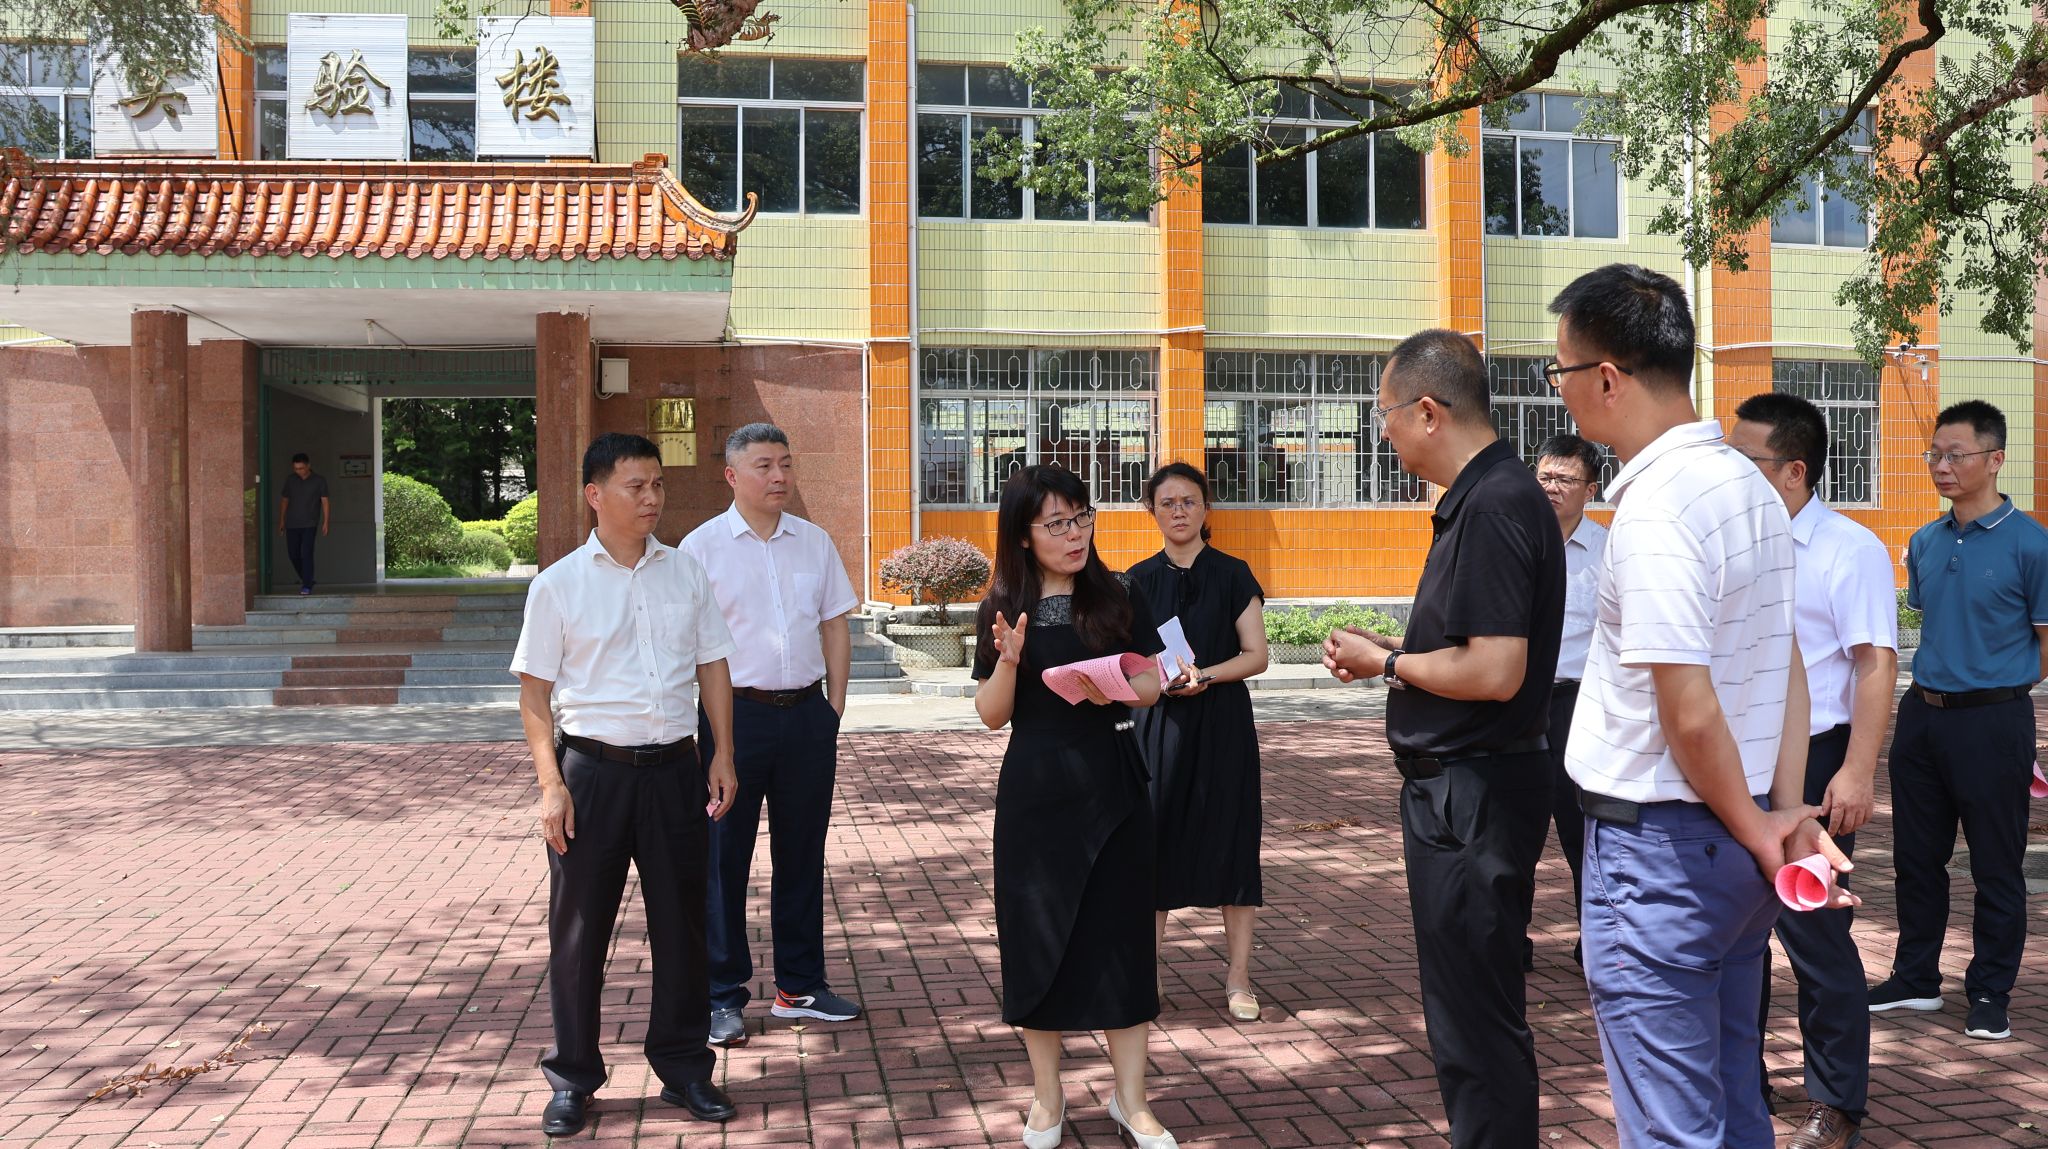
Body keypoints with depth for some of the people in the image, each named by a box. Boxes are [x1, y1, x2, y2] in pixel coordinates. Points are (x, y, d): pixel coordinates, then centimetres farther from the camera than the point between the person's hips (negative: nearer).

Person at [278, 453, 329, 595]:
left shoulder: (319, 480, 1)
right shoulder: (290, 480, 9)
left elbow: (324, 501, 0)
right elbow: (284, 500, 15)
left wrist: (325, 522, -6)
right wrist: (281, 520, 12)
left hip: (310, 524, -4)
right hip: (292, 524, 4)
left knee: (306, 554, -11)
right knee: (293, 554, 3)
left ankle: (307, 586, -9)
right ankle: (305, 579, 23)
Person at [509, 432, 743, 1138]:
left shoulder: (685, 573, 7)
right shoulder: (558, 585, -3)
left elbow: (712, 666, 12)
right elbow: (535, 692, -2)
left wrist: (723, 755, 6)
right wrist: (551, 785, -9)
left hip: (674, 766, 3)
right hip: (591, 767, -3)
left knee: (681, 920, 10)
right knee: (579, 928, 6)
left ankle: (684, 1067, 24)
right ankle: (572, 1078, 20)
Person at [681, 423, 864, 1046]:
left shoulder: (815, 542, 9)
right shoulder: (703, 546, -4)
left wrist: (835, 705, 7)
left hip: (808, 714, 4)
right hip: (735, 713, -4)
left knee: (803, 852, 12)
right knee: (724, 857, 3)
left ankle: (799, 986, 25)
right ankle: (724, 995, 15)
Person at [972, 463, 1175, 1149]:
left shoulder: (1120, 596, 1)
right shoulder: (1004, 610, 0)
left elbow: (1152, 685, 4)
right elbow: (991, 715, 0)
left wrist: (1106, 685, -16)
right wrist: (1008, 660, -18)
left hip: (1113, 785, 0)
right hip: (1036, 792, 0)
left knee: (1122, 932, 4)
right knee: (1039, 937, 6)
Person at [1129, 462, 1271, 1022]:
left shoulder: (1232, 575, 2)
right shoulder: (1139, 581, 7)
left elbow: (1256, 655, 0)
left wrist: (1204, 676, -16)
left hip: (1223, 723, -1)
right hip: (1159, 721, 1)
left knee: (1230, 839, 1)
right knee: (1154, 839, -1)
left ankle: (1238, 976, 10)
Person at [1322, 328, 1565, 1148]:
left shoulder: (1494, 507, -21)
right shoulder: (1486, 497, 11)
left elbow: (1494, 671, -27)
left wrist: (1389, 663, -13)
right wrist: (1388, 654, 10)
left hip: (1472, 795, -11)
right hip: (1461, 785, 11)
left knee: (1477, 1020, 1)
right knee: (1471, 1011, 22)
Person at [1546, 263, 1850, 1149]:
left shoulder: (1654, 508, -21)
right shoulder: (1749, 484, 8)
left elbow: (1689, 714, -21)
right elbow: (1787, 668, 11)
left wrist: (1755, 831, -7)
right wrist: (1785, 812, 9)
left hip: (1660, 849, -9)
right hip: (1736, 845, 9)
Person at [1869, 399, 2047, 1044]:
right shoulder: (1925, 543, 8)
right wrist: (1936, 684, 12)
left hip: (1992, 723, -6)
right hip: (1922, 716, 6)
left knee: (1996, 866, 5)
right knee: (1917, 857, 14)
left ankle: (1990, 996, 18)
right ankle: (1915, 979, 27)